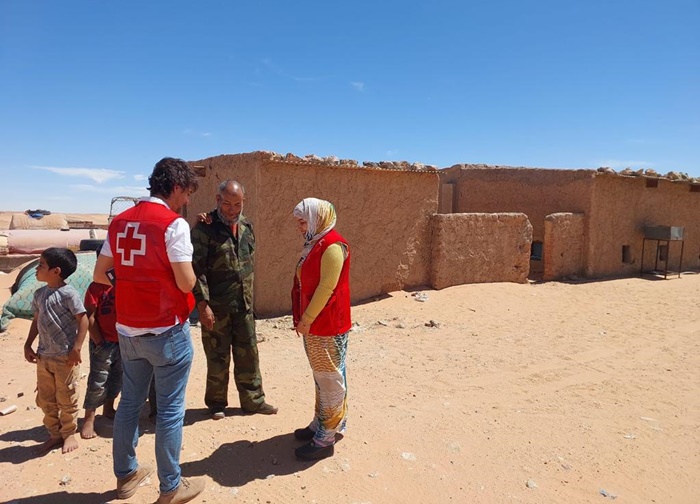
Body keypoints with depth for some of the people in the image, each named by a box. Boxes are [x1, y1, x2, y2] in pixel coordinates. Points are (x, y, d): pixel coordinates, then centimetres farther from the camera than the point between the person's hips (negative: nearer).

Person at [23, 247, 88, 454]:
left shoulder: (68, 293, -16)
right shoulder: (39, 294, 7)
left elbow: (83, 320, -17)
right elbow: (37, 321, 18)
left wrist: (76, 348, -19)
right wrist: (28, 345, 13)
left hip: (65, 358, -8)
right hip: (44, 356, 8)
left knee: (66, 399, 6)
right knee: (45, 399, 16)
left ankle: (69, 434, 23)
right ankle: (54, 434, 31)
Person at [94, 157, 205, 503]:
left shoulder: (120, 221, 6)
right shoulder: (173, 224, -15)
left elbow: (100, 274, 10)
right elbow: (186, 283, -18)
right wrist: (189, 271, 2)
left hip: (127, 330, 7)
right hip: (167, 331, -7)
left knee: (130, 403, 19)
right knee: (170, 409, 6)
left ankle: (126, 475, 35)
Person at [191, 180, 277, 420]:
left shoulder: (246, 225, 7)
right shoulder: (205, 227, -11)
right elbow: (196, 268, -15)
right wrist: (202, 303, -18)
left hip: (244, 304, 5)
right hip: (215, 305, -5)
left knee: (248, 353, 13)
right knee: (218, 357, 9)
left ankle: (253, 399, 27)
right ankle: (216, 403, 27)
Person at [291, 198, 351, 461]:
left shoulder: (332, 246, -18)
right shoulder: (314, 244, 13)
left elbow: (327, 288, -22)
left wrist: (307, 319, -16)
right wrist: (302, 319, 12)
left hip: (327, 326, -10)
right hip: (313, 324, 10)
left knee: (330, 380, 2)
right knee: (321, 378, 20)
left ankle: (325, 439, 13)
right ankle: (321, 424, 35)